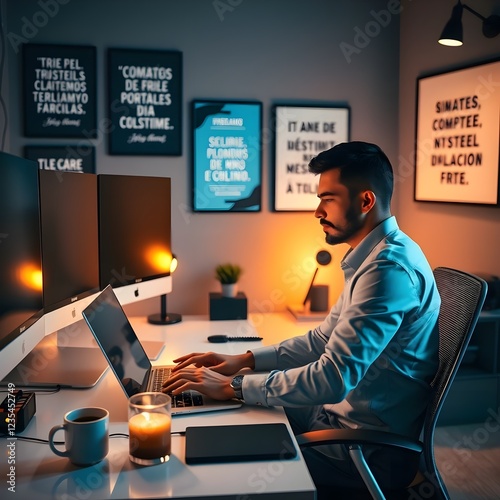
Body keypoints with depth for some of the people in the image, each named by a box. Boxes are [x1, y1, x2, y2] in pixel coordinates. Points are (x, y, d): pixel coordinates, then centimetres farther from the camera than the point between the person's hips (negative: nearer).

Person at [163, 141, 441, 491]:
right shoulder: (380, 255, 8)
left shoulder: (389, 267, -25)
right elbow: (324, 339, 13)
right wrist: (245, 360, 3)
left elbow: (333, 379, -30)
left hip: (370, 452, -9)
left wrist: (232, 386, -21)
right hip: (347, 414, 9)